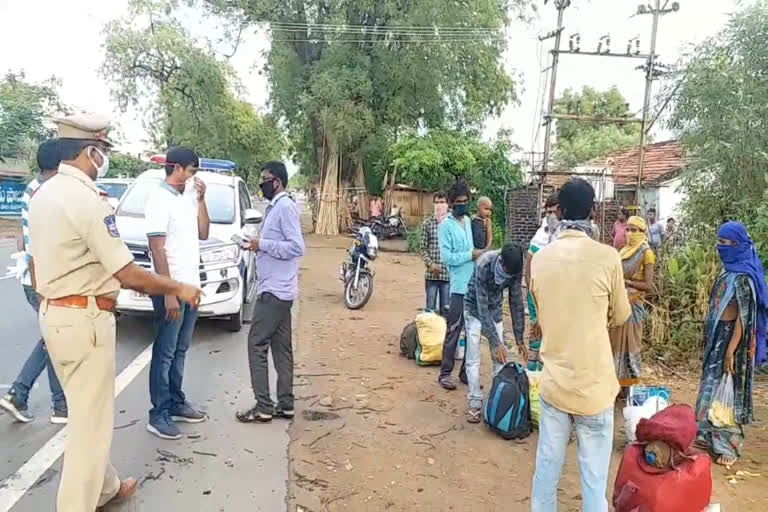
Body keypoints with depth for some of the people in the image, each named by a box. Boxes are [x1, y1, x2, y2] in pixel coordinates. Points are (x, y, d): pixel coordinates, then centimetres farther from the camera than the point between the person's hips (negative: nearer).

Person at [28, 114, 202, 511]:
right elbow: (128, 274, -21)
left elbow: (37, 264, 17)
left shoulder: (44, 194, 9)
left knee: (85, 412, 21)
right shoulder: (86, 199, -20)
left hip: (53, 314, 10)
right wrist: (179, 288, -8)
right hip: (84, 319, -10)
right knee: (91, 420, 3)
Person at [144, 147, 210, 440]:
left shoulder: (188, 198, 11)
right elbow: (157, 249, -18)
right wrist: (169, 292, -21)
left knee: (179, 351, 16)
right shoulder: (160, 199, -14)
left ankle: (176, 403, 28)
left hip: (190, 287, 8)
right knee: (164, 353, 1)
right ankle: (158, 415, 10)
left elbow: (203, 234, 14)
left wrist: (200, 200, 4)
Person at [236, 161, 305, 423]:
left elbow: (297, 247, -21)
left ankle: (263, 407, 3)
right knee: (281, 347, 11)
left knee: (257, 345, -4)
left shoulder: (285, 207, -14)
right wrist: (259, 245, 7)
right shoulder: (275, 207, 16)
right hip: (278, 288, 10)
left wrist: (262, 245, -16)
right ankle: (285, 405, 17)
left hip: (275, 290, -10)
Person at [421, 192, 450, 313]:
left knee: (445, 309, 9)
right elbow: (424, 248, 4)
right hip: (431, 274, 1)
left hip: (448, 273, -1)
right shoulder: (427, 223, 2)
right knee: (430, 309, 9)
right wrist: (430, 264, -10)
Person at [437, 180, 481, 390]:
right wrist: (471, 255, -14)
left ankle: (466, 370, 23)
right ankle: (445, 373, 8)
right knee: (454, 331, -2)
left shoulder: (469, 221, 14)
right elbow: (446, 257, -16)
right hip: (460, 286, -7)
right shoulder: (446, 226, -7)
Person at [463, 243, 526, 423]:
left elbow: (516, 301, -11)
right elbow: (482, 306, -33)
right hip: (475, 309, -4)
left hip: (495, 310, 4)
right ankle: (475, 403, 2)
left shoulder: (515, 268, -20)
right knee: (473, 359, -7)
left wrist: (519, 338, -11)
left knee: (501, 357, 1)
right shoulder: (484, 265, -35)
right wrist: (494, 342, -36)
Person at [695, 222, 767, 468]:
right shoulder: (729, 270, 8)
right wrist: (709, 336, 18)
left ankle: (730, 444, 13)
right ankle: (711, 434, 28)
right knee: (713, 385, 15)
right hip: (718, 335, 9)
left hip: (732, 337, -9)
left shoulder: (743, 276, -19)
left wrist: (731, 351, -20)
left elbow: (743, 317, -20)